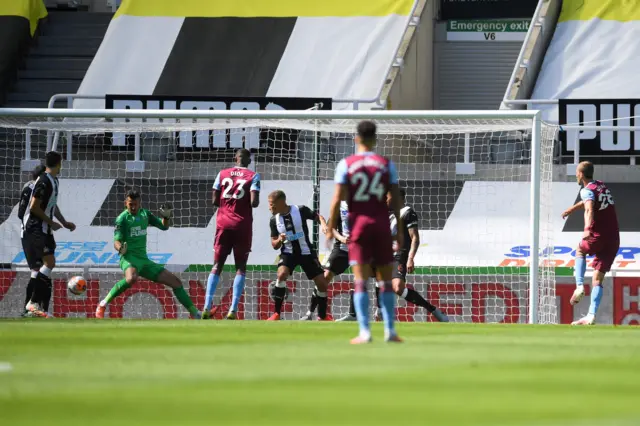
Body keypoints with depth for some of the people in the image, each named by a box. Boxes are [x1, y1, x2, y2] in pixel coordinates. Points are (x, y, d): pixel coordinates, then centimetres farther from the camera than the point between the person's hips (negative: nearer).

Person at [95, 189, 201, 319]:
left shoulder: (145, 214, 12)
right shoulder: (122, 219, -6)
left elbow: (164, 227, 21)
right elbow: (116, 242, -12)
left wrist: (166, 217, -1)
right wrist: (120, 248, -36)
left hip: (144, 260, 7)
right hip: (129, 258, -7)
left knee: (175, 281, 3)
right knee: (132, 278, -41)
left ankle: (195, 313, 12)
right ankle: (103, 304, -29)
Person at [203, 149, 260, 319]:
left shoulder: (222, 174, 7)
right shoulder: (253, 176, -2)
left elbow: (215, 201, 5)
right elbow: (254, 202, -13)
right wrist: (255, 203, 9)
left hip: (223, 223, 2)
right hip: (242, 225, -2)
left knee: (217, 265, 7)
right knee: (240, 266, 4)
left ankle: (207, 308, -5)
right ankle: (233, 310, -9)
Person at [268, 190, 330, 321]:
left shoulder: (301, 211, -13)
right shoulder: (274, 220, -3)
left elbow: (318, 216, 1)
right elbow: (274, 245, 4)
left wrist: (324, 225, -20)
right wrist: (279, 240, -19)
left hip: (306, 252, -1)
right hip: (288, 252, 1)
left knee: (322, 284, -3)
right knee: (282, 274, -28)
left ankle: (322, 316, 19)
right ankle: (276, 314, -21)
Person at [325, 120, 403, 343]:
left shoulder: (346, 164, -1)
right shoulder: (387, 164, 2)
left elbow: (337, 199, -6)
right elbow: (395, 199, 1)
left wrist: (330, 229, 1)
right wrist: (399, 230, 6)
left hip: (358, 223, -1)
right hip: (381, 224, 1)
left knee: (361, 281, -3)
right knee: (385, 281, 9)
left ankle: (364, 332, -11)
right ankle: (389, 330, 6)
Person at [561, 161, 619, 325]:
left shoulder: (587, 190, -8)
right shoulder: (602, 186, 16)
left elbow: (589, 209, -29)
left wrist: (588, 229, -45)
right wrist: (572, 209, 53)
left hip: (597, 236, -6)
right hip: (614, 240, 6)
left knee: (580, 250, 28)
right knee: (598, 279, 4)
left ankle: (579, 286, 10)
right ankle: (591, 316, -7)